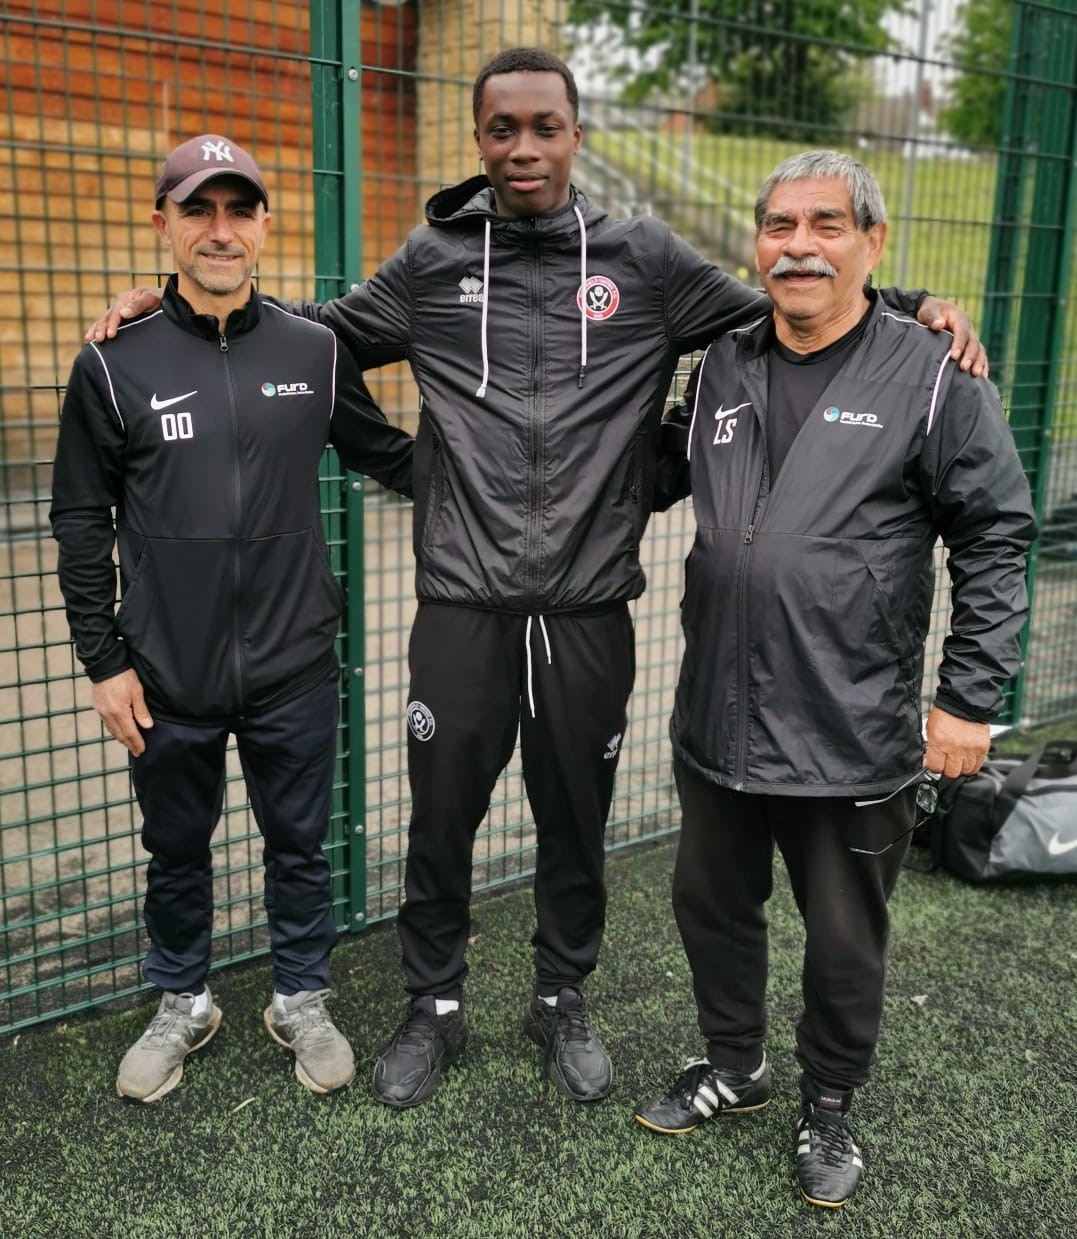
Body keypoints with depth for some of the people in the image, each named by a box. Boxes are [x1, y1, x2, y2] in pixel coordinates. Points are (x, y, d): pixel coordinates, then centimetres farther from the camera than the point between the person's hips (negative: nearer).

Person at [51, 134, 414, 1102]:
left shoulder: (316, 353, 0)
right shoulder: (116, 365, -4)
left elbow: (386, 456, 12)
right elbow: (82, 519, 0)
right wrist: (104, 660, -2)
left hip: (295, 670, 1)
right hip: (168, 681, 0)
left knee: (300, 846, 14)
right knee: (177, 852, 17)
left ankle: (303, 1001, 37)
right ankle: (183, 1005, 40)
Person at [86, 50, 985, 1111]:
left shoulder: (645, 260, 4)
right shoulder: (433, 262, 6)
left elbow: (779, 321, 12)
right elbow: (325, 334, 18)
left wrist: (908, 308, -2)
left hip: (589, 611, 0)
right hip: (461, 608, 0)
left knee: (575, 824, 15)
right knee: (440, 819, 11)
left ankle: (561, 1001, 39)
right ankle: (434, 1006, 35)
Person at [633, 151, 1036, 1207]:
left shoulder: (934, 376, -8)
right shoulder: (722, 367, 7)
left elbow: (995, 539, -6)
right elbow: (661, 475, 24)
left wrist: (968, 700, -8)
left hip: (853, 738, -4)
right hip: (716, 723, 5)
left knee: (845, 942, 13)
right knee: (712, 904, 20)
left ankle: (828, 1108, 39)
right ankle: (732, 1067, 46)